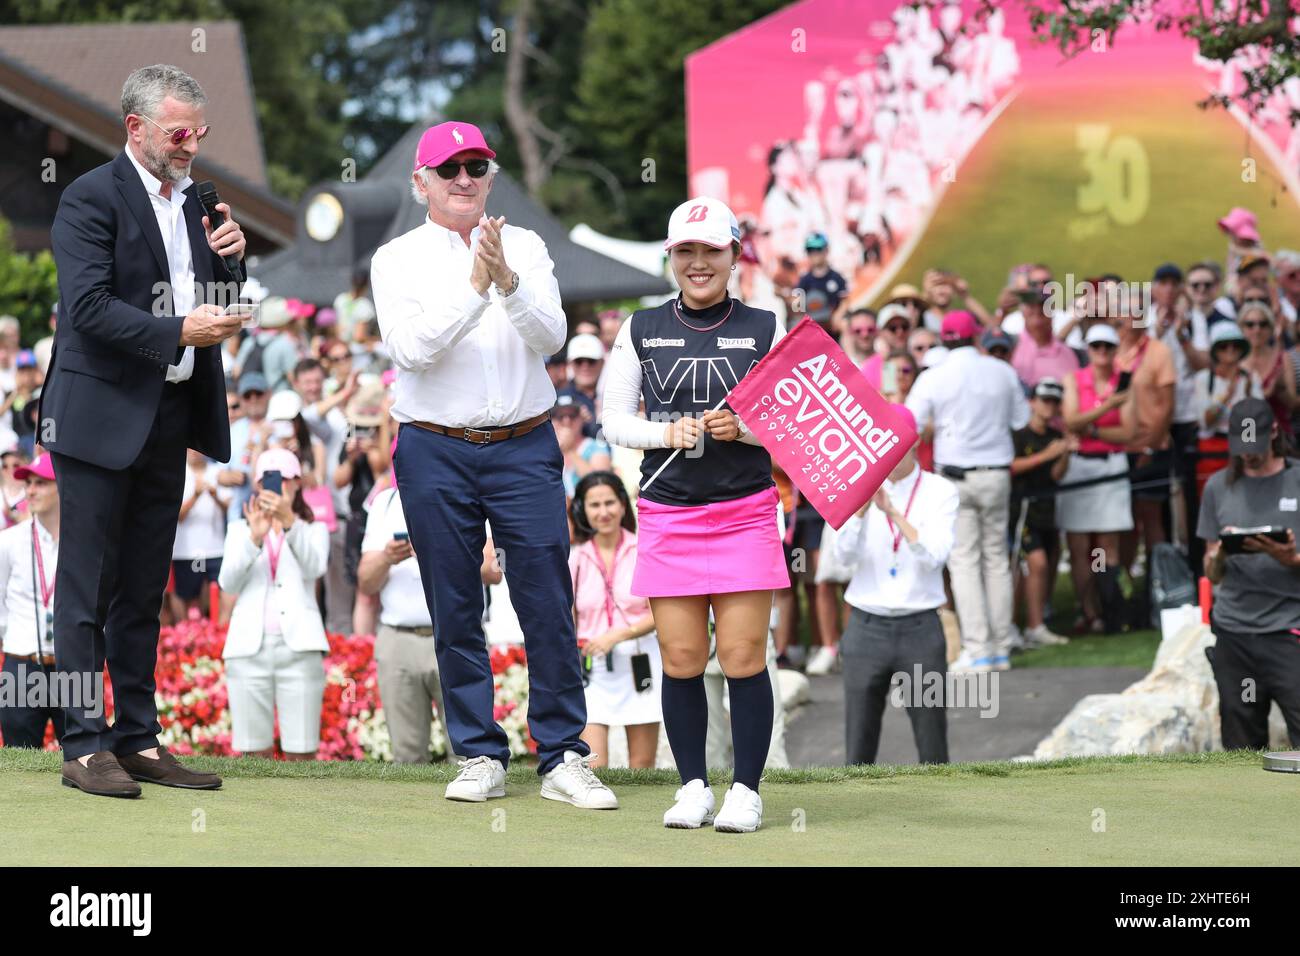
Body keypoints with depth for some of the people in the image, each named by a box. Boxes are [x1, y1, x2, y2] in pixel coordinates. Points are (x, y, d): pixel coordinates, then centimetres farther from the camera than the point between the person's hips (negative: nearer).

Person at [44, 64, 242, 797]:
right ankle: (84, 747, 0)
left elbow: (207, 302, 18)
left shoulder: (189, 200, 14)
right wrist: (180, 332, -24)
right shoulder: (92, 198, -9)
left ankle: (138, 739, 17)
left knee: (143, 593, 12)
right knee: (88, 592, -2)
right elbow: (89, 306, -18)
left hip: (169, 418, 7)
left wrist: (228, 257, -1)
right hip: (102, 419, -7)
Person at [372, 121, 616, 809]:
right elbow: (413, 349, -11)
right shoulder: (397, 260, 4)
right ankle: (480, 758, 12)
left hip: (524, 448, 1)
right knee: (455, 612, 4)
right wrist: (475, 286, -20)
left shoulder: (524, 248, 9)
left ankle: (563, 758, 2)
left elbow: (551, 337, -5)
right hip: (436, 452, 0)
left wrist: (509, 282, -21)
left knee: (549, 606, -3)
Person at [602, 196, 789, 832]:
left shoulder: (764, 329, 4)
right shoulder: (642, 330, 7)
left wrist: (743, 428, -13)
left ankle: (746, 791, 5)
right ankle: (693, 788, 13)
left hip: (745, 512, -1)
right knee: (681, 660, 2)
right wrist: (668, 432, -10)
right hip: (668, 514, 1)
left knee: (743, 657, -4)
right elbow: (614, 420, 8)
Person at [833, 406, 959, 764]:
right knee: (858, 749, -1)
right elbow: (845, 554, -8)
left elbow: (935, 556, -13)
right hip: (867, 627, 1)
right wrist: (861, 509, -23)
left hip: (919, 628, -1)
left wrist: (893, 512, -23)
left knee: (932, 747, 0)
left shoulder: (941, 492, 1)